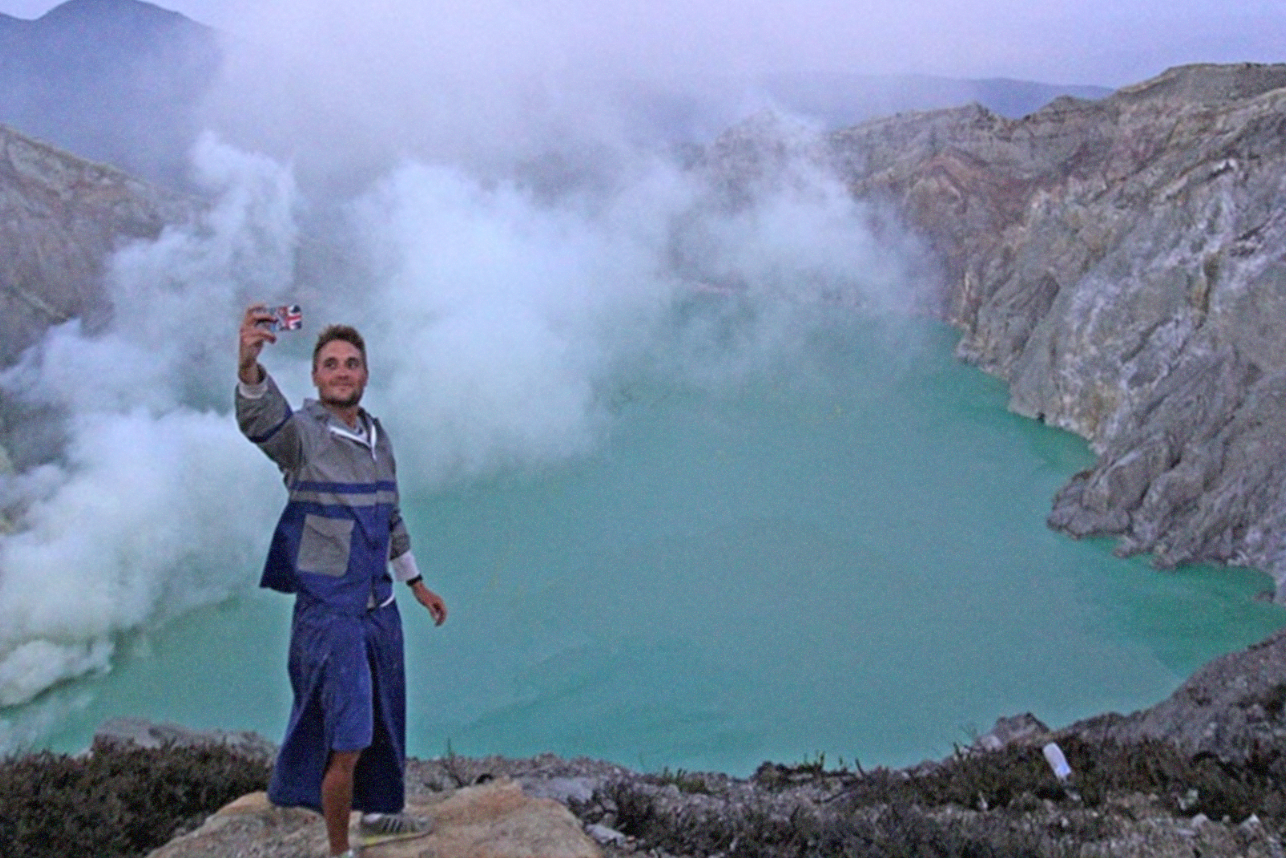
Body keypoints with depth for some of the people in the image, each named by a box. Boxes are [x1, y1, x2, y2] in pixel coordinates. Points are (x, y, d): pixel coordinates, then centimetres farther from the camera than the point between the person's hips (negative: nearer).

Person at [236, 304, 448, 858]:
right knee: (345, 743, -7)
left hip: (380, 606, 7)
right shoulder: (303, 434, -14)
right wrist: (249, 367, -60)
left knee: (383, 725, 21)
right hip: (329, 612, -7)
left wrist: (417, 584, 25)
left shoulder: (378, 437, 9)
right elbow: (261, 420, -39)